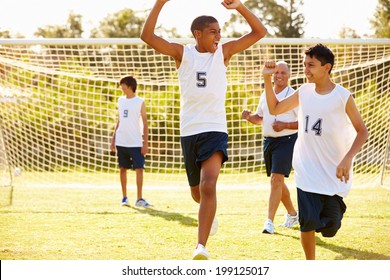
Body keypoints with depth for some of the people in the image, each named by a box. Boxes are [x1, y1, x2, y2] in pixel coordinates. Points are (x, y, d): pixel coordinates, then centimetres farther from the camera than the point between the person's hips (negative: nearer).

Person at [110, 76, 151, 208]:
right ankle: (124, 197, 15)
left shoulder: (140, 102, -2)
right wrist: (113, 138, 11)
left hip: (136, 143, -4)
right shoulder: (121, 100, 10)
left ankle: (139, 199, -4)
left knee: (139, 168, -7)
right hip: (121, 142, 4)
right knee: (122, 168, 6)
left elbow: (145, 124, -2)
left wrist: (145, 143, -7)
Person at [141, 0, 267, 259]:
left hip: (215, 130, -2)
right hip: (189, 131, 2)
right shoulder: (182, 52, 2)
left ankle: (201, 246, -28)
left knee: (208, 186, -23)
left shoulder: (223, 52, 2)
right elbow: (148, 36, -10)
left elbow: (259, 32, -1)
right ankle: (210, 216, 51)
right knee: (197, 192, 16)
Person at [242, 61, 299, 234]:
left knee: (276, 179, -15)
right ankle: (293, 214, 33)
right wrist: (248, 117, 2)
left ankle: (269, 222, -15)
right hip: (268, 141, 7)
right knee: (277, 181, 15)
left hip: (286, 141, -7)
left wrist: (285, 125, -22)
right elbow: (260, 118, 23)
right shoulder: (266, 95, 12)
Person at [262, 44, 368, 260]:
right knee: (307, 223, -9)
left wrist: (348, 159, -18)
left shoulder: (343, 97, -9)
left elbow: (362, 131, -5)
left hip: (333, 175, -3)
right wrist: (267, 78, 4)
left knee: (329, 228, -1)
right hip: (306, 173, 3)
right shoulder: (304, 92, 4)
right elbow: (274, 109, 15)